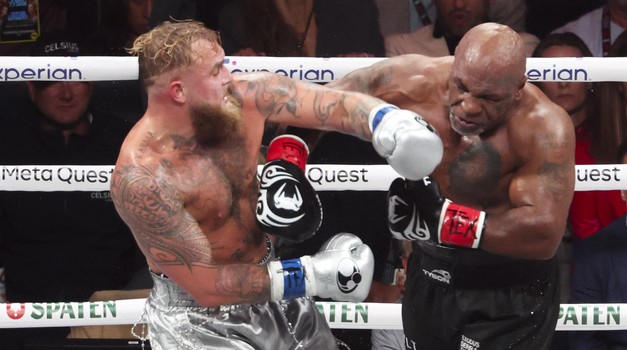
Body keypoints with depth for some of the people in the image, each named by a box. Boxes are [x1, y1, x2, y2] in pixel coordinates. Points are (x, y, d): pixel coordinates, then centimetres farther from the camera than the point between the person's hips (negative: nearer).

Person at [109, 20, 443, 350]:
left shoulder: (246, 96, -16)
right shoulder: (142, 179, -30)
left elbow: (339, 105, -12)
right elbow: (205, 285, -27)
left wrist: (390, 123, -34)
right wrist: (313, 276, -26)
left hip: (268, 282, 6)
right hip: (198, 313, -6)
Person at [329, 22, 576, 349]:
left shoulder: (543, 129, -28)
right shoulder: (411, 82, -16)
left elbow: (543, 233, -37)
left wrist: (439, 220, -34)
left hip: (509, 296, -5)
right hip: (429, 276, 5)